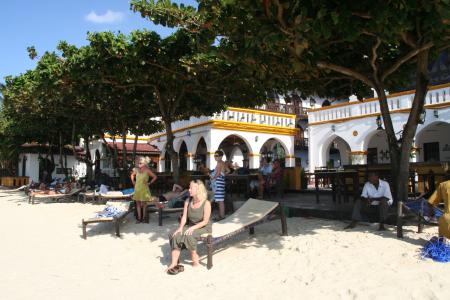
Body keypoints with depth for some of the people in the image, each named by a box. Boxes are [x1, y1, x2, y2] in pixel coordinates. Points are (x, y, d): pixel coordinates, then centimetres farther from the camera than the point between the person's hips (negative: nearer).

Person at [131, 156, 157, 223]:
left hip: (144, 189, -4)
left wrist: (150, 183, -8)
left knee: (144, 204, 3)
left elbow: (155, 177, -5)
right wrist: (133, 181, 11)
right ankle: (139, 218, 11)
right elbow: (132, 175, 23)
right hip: (137, 189, 4)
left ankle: (144, 218, 11)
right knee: (138, 203, 6)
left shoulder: (147, 171, -8)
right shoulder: (137, 170, 4)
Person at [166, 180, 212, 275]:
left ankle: (195, 256, -8)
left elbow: (205, 221, -16)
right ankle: (174, 263, -19)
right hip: (190, 226, 5)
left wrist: (193, 228, -25)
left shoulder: (206, 203, -17)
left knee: (188, 235, -33)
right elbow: (184, 217, -1)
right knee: (175, 235, -20)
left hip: (203, 228, -5)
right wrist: (181, 227, -18)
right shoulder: (188, 202, 0)